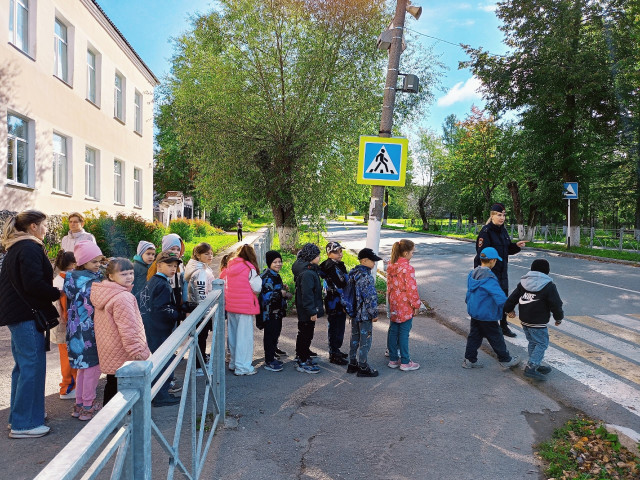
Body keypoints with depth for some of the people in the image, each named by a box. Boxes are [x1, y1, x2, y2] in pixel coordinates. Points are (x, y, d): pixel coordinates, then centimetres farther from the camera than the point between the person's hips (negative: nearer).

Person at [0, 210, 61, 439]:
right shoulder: (30, 249, -15)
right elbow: (34, 284, -23)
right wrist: (59, 293, -11)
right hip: (27, 315, -11)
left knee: (23, 366, 18)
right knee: (32, 366, -4)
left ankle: (19, 414, 29)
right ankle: (24, 424, 2)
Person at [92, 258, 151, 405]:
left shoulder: (103, 294, 8)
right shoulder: (123, 298, -23)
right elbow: (128, 329, -23)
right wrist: (138, 351, -16)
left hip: (108, 356, 10)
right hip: (123, 357, -10)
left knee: (111, 384, 21)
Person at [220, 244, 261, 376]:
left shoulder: (229, 267, 5)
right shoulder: (250, 268, -12)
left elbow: (222, 282, 11)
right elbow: (257, 288, -10)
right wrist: (258, 278, 9)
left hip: (230, 306, 6)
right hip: (245, 306, -6)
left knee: (233, 335, 16)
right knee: (244, 335, 0)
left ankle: (233, 363, 27)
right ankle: (243, 367, 4)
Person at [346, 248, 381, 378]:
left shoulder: (353, 273, 6)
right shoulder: (366, 277, -22)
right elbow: (370, 297, -22)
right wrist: (374, 314, -12)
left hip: (354, 313, 9)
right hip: (364, 314, -9)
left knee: (355, 338, 18)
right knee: (365, 340, 3)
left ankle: (352, 364, 28)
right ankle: (363, 367, 11)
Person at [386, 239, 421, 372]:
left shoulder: (391, 266, 3)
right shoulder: (408, 268, -21)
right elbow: (411, 289, -20)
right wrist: (416, 305, -8)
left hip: (394, 305, 7)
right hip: (405, 306, -7)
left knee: (393, 331, 14)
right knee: (404, 333, 2)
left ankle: (393, 359, 24)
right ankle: (405, 362, 12)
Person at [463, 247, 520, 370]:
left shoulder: (472, 273, 2)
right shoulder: (489, 278, -25)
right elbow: (500, 296, -29)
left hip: (474, 312, 8)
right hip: (487, 315, -8)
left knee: (474, 335, 16)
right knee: (496, 338, 9)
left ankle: (469, 360, 21)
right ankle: (506, 360, 25)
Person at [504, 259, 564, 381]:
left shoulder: (523, 282, 7)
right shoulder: (548, 285, -10)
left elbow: (513, 297, 9)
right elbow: (556, 304, -7)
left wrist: (509, 310, 24)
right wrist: (559, 318, 10)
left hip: (524, 320, 7)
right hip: (538, 323, -7)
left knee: (532, 342, 19)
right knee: (542, 344, -1)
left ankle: (536, 365, 29)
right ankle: (531, 368, -9)